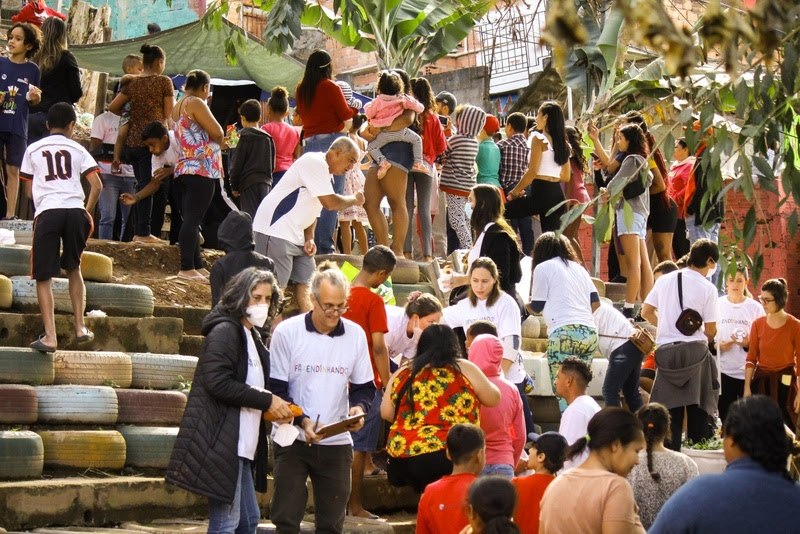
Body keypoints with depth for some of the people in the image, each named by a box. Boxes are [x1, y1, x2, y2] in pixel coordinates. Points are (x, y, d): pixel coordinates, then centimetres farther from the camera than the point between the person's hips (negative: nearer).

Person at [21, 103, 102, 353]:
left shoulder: (33, 149, 16)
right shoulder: (78, 149, 15)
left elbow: (29, 190, 19)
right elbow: (97, 186, 6)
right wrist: (87, 212, 19)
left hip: (46, 211, -1)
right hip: (75, 210, 1)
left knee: (43, 276, 1)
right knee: (73, 269, 21)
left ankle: (50, 336, -11)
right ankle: (80, 327, 16)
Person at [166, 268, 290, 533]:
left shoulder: (250, 335, 19)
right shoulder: (225, 331, -11)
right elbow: (217, 382, -22)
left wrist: (276, 406, 5)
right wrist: (266, 401, -17)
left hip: (241, 444, 10)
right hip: (222, 440, -10)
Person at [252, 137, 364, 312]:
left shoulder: (327, 175, 18)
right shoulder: (315, 163, -14)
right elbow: (329, 202, -21)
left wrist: (309, 239, 6)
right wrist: (354, 200, -4)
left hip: (296, 234, 11)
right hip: (276, 229, -11)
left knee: (306, 280, 7)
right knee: (276, 284, -11)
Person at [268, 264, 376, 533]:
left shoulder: (355, 334, 3)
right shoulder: (286, 332, -5)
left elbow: (364, 386, 10)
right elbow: (276, 388, -5)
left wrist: (358, 407, -13)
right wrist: (302, 421, -19)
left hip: (337, 443, 2)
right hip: (293, 439, -2)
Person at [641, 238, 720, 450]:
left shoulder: (664, 280, 8)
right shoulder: (707, 288, -4)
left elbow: (646, 312, 13)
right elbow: (711, 331, -3)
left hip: (666, 351, 3)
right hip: (695, 351, -3)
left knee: (671, 410, 6)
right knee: (698, 409, 3)